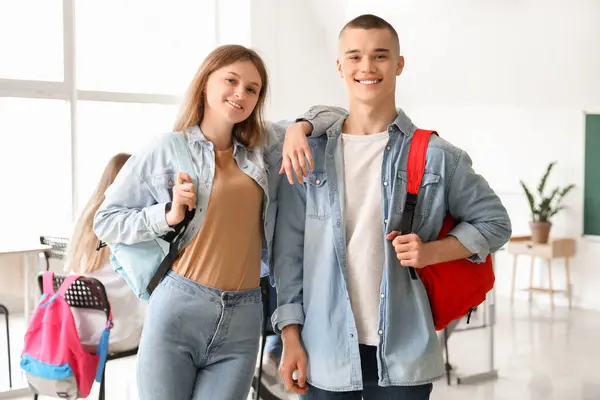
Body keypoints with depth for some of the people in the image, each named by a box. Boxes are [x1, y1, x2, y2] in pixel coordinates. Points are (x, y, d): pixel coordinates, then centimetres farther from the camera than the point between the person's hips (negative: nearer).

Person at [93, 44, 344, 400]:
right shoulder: (165, 151, 0)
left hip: (243, 320, 3)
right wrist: (169, 215, -10)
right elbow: (106, 221, 4)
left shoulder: (267, 145, 10)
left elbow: (335, 117, 18)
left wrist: (299, 128, -2)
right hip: (176, 310, -2)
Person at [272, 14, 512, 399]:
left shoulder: (437, 155, -1)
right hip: (324, 353, 1)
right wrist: (291, 337, 0)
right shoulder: (308, 154, 2)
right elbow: (289, 250, 4)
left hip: (404, 354, -1)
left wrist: (431, 251, -9)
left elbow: (494, 221, 7)